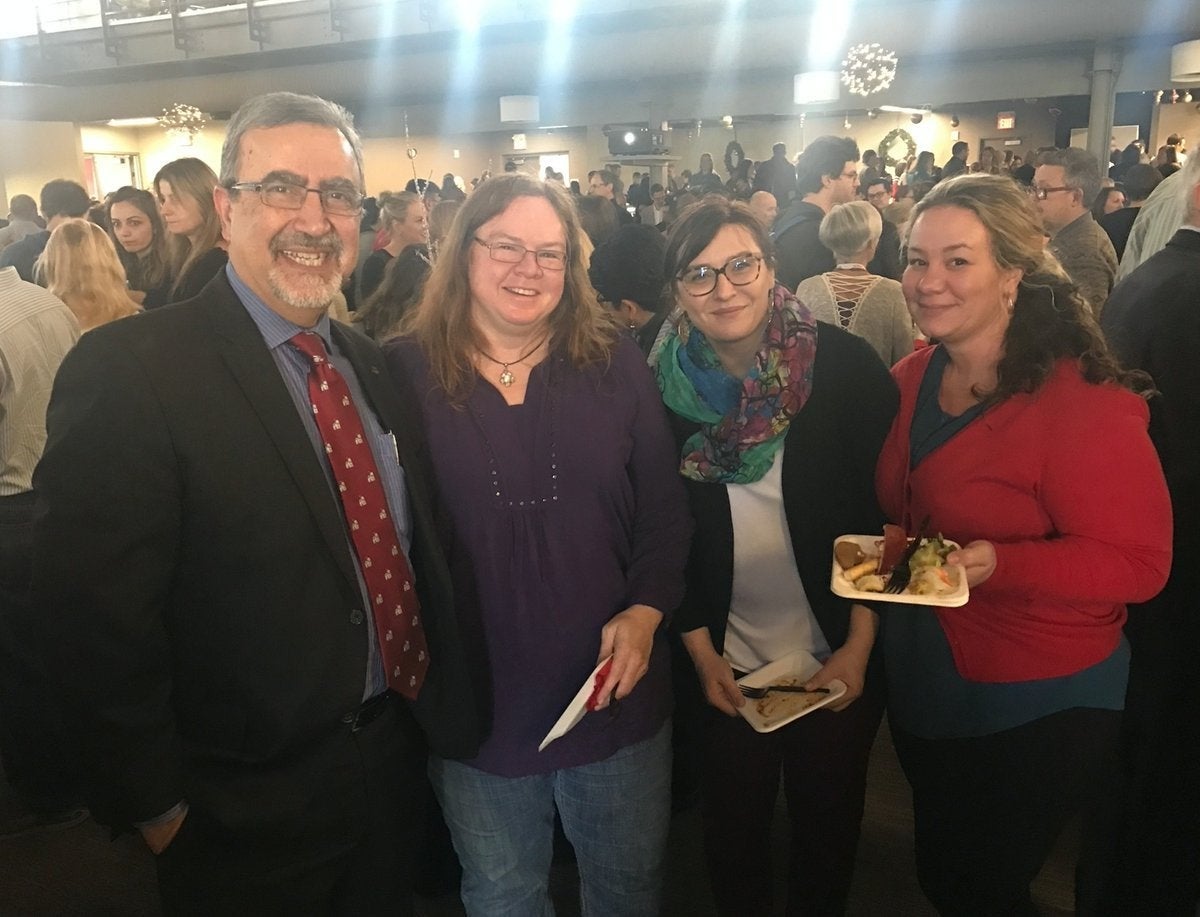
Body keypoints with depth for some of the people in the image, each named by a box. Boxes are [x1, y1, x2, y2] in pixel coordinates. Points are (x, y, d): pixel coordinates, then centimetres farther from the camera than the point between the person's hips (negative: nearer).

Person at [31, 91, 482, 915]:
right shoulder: (128, 370, -20)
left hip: (398, 761, 6)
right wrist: (158, 805, -13)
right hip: (250, 808, -5)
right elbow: (98, 618, -19)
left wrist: (443, 705, 8)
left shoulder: (374, 365, 3)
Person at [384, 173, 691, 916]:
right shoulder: (406, 373, -7)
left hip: (617, 692, 2)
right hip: (473, 703, -1)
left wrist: (646, 611, -13)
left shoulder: (616, 365, -2)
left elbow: (666, 508, 1)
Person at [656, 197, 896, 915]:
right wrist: (699, 649, -3)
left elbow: (887, 512, -9)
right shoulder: (664, 383, -6)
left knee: (829, 823, 18)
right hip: (724, 662, 2)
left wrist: (860, 647, -11)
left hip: (838, 659, -1)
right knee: (733, 826, 19)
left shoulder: (846, 366, -11)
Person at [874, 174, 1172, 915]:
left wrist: (999, 564, -34)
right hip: (922, 689, 7)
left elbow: (1138, 563, -22)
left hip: (1040, 710, -6)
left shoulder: (1084, 402, -22)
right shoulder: (910, 381, -1)